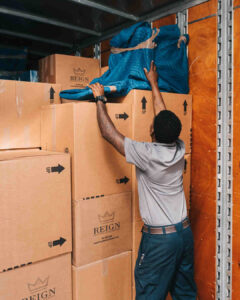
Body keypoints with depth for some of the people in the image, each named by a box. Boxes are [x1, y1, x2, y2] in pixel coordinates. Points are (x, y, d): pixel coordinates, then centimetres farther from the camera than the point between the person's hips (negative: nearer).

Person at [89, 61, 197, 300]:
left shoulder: (148, 154, -22)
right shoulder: (179, 150, -4)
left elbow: (109, 133, -14)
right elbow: (165, 117, 11)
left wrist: (100, 99, -1)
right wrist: (154, 84, 23)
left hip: (159, 238, -7)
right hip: (184, 232, 7)